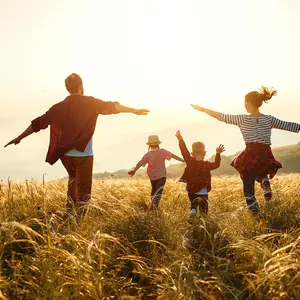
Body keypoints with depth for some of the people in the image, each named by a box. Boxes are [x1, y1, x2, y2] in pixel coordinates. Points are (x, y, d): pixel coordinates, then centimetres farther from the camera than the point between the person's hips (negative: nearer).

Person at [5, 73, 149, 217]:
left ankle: (70, 210, 22)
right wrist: (134, 110, -8)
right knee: (84, 193, 3)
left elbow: (38, 123, 10)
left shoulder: (59, 107, 6)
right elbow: (111, 107, -13)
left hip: (65, 154, 5)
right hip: (83, 155, -5)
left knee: (73, 178, 31)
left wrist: (19, 138, 20)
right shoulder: (89, 102, -5)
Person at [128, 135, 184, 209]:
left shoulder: (148, 154, -8)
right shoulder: (162, 152, -9)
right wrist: (183, 160, -10)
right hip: (161, 175, -3)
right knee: (159, 191, -11)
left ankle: (153, 204, 34)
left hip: (152, 176, 3)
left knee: (154, 189, 25)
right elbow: (173, 156, -12)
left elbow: (140, 163, -19)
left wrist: (134, 170, -25)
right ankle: (155, 203, -36)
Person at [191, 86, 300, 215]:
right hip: (266, 156, 3)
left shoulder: (243, 119, -1)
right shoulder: (269, 119, 7)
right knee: (259, 174, 33)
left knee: (248, 187, 7)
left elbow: (222, 117, 0)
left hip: (250, 156, -3)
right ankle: (264, 181, -1)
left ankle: (256, 213, -4)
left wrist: (202, 109, 8)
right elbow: (289, 126, 10)